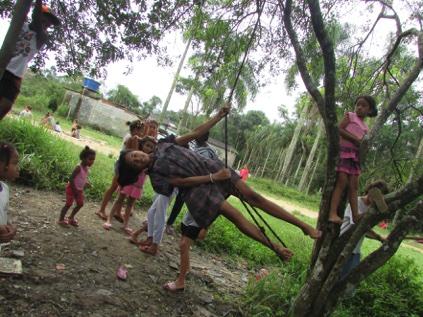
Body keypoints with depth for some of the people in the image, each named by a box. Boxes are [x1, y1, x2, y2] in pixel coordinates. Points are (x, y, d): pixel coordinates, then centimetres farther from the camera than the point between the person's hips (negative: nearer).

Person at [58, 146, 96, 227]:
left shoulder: (87, 168, 0)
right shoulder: (79, 168, -25)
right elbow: (71, 179, -27)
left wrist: (86, 183, -5)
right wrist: (75, 189, -24)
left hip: (79, 189, 8)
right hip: (72, 188, -8)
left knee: (80, 204, 13)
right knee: (69, 204, -3)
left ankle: (71, 218, 30)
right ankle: (61, 220, 10)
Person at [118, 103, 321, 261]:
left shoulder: (163, 144, 14)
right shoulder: (156, 177, 0)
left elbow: (195, 134, 10)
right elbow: (183, 182, -10)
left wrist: (219, 116, 4)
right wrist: (213, 178, -18)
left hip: (213, 168, 4)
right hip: (198, 188, -4)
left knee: (253, 196, -6)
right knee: (235, 216, -19)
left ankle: (304, 225, -4)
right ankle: (277, 248, -12)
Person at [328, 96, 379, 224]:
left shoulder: (365, 128, 21)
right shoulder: (350, 116, 5)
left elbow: (361, 143, 19)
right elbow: (339, 130, -8)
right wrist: (355, 139, -14)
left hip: (355, 155, 6)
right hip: (344, 150, -6)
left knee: (353, 186, 1)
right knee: (342, 182, -16)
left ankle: (355, 215, 0)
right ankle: (333, 213, -19)